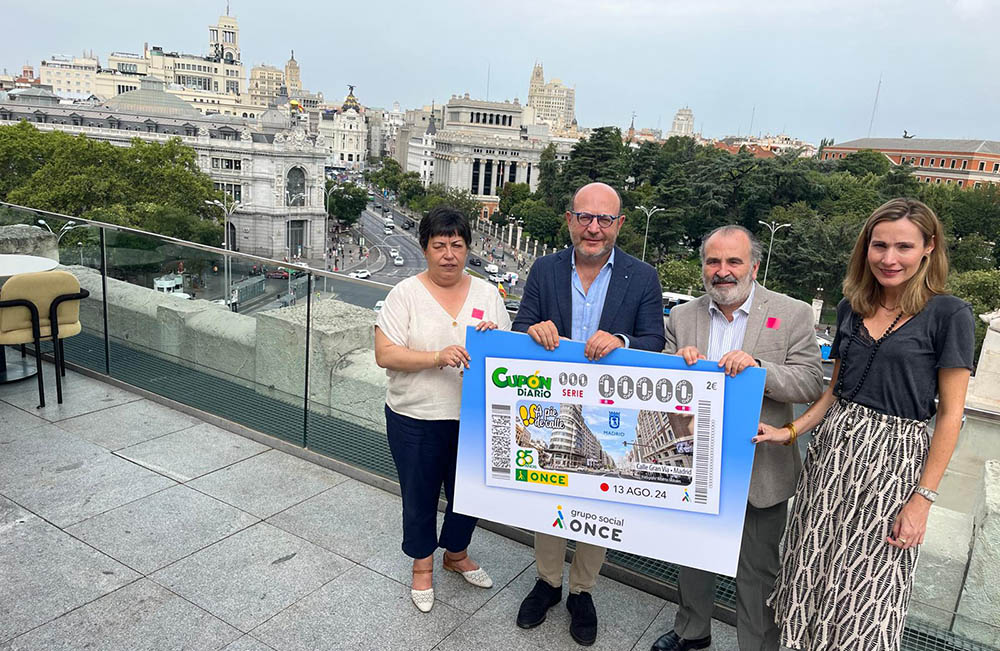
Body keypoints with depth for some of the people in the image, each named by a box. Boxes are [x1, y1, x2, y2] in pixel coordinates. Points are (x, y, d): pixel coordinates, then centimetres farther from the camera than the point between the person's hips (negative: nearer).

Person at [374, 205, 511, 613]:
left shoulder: (487, 293, 2)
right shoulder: (406, 293, -8)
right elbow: (385, 354, -15)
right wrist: (437, 357, -27)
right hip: (416, 419, -3)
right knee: (420, 495, 14)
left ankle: (456, 553, 46)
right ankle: (422, 565, 39)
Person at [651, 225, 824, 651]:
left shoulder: (792, 315, -7)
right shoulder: (682, 317, 1)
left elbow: (812, 384, -13)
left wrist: (758, 367, -28)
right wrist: (678, 363, -20)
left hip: (760, 469, -3)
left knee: (757, 571, 11)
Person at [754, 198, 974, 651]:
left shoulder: (947, 315, -8)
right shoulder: (851, 307, 7)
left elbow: (950, 414, -8)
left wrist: (923, 498, -11)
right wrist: (790, 432, 1)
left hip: (893, 460, -4)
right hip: (832, 449, 5)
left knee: (866, 596, 7)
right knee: (811, 576, 13)